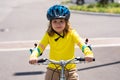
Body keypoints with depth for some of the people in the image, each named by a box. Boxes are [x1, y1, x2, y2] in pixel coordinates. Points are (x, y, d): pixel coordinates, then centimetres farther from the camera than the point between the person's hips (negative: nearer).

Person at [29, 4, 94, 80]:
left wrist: (88, 53, -42)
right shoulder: (48, 35, -4)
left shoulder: (71, 33, -8)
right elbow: (40, 47, -13)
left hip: (70, 70, -1)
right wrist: (33, 56, -34)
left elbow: (81, 44, -21)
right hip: (53, 69, 1)